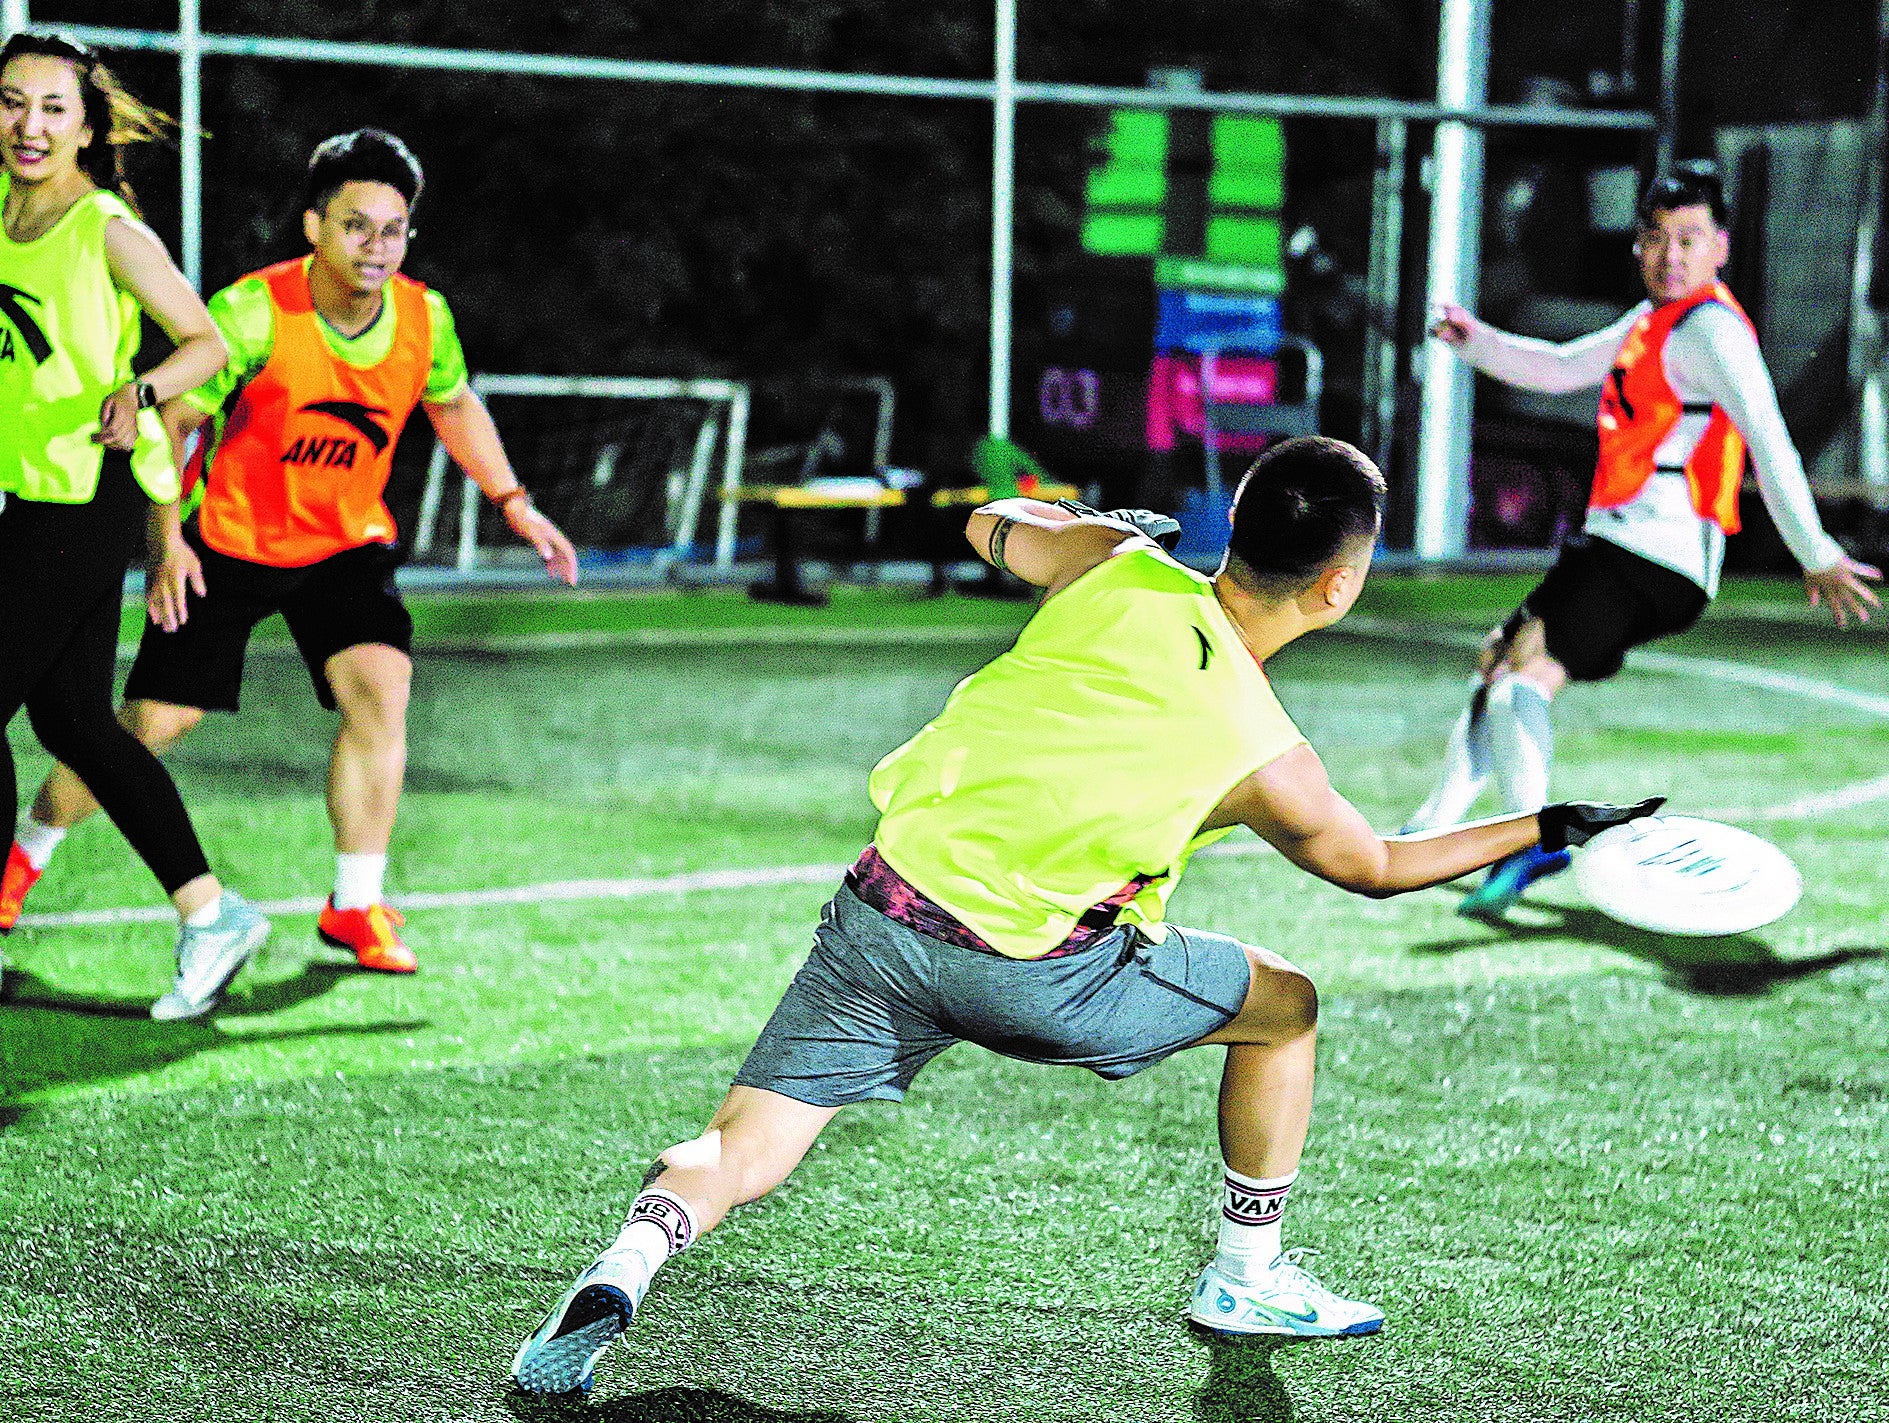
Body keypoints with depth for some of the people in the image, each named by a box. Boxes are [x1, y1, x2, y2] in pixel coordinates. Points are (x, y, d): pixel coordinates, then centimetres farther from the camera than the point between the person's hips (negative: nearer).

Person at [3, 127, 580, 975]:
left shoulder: (424, 319, -10)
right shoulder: (254, 312, -24)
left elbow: (454, 407, 12)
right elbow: (172, 420, -16)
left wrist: (513, 502, 8)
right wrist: (166, 540, -24)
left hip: (346, 545, 3)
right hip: (228, 542, -3)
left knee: (381, 691, -20)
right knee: (153, 723, 0)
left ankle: (355, 906, -7)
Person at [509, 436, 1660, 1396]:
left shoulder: (1113, 569, -2)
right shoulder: (1268, 764, -7)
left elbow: (994, 525, 21)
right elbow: (1379, 868, 13)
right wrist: (1543, 829, 24)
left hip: (879, 911, 3)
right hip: (1033, 975, -3)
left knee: (740, 1156, 8)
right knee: (1285, 1005, 20)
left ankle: (623, 1273, -21)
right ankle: (1248, 1278, 31)